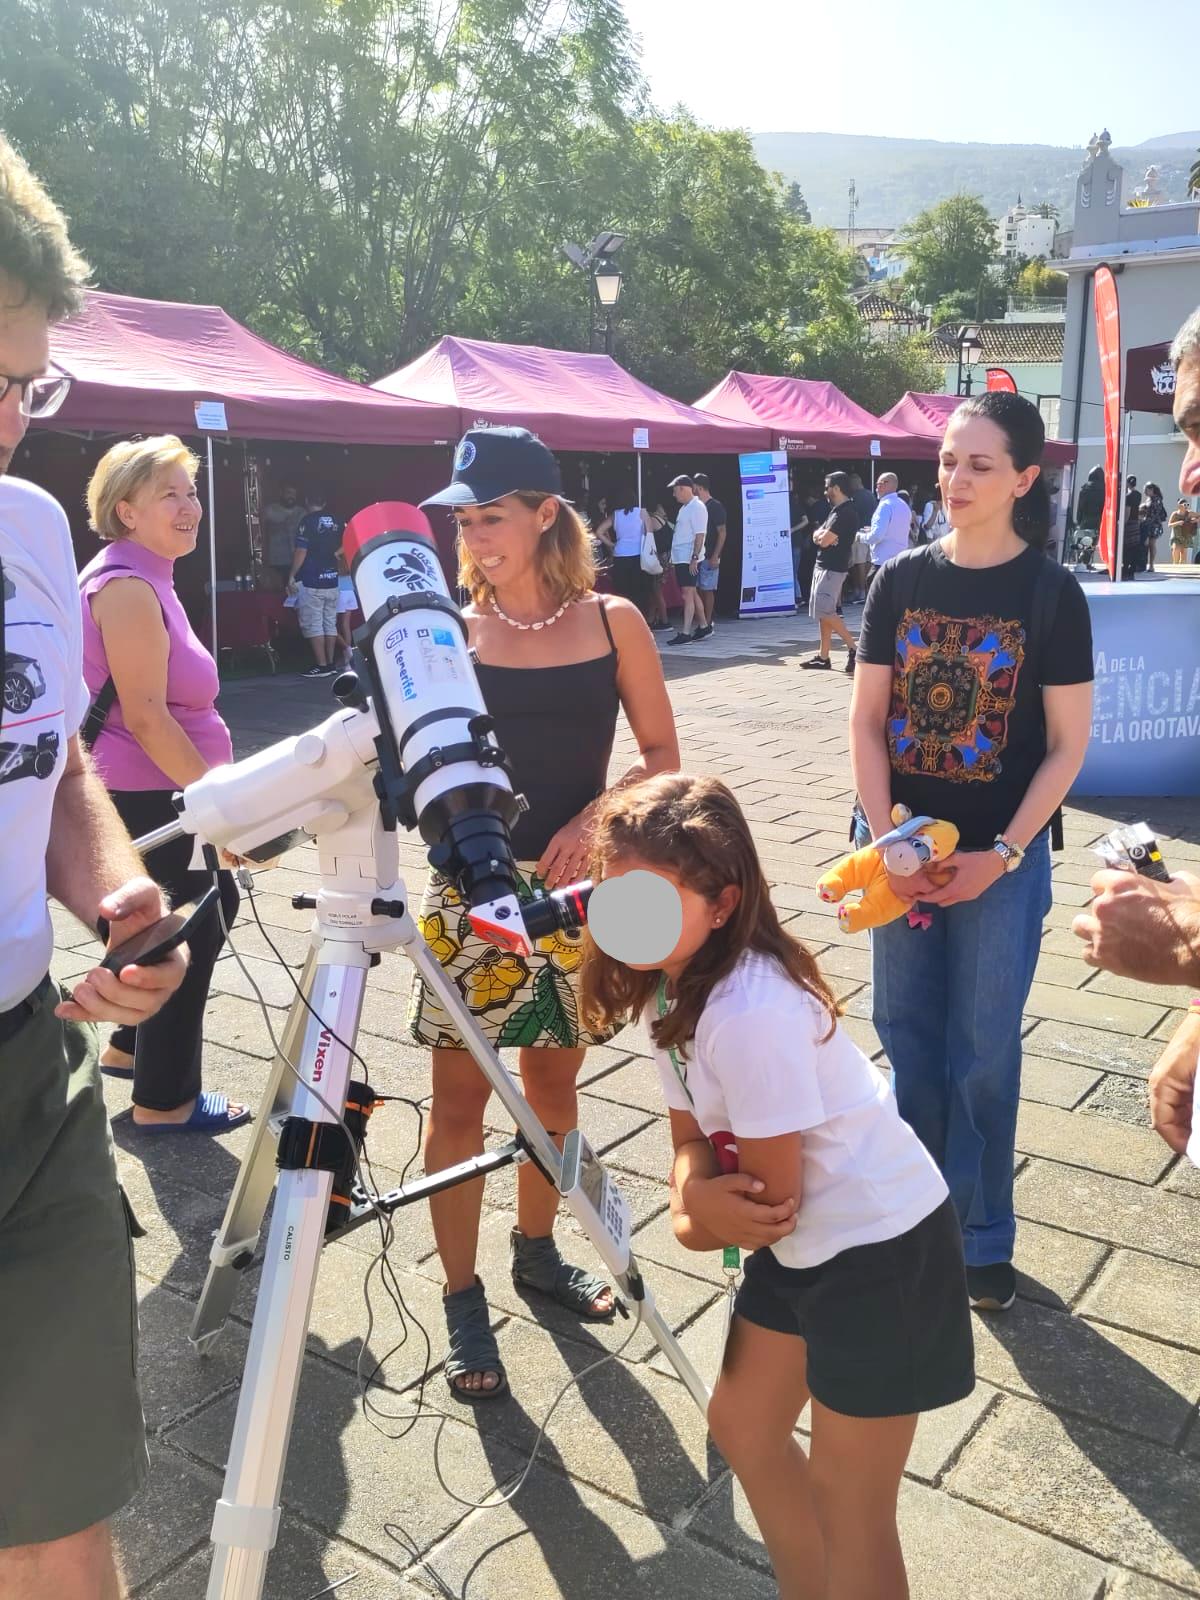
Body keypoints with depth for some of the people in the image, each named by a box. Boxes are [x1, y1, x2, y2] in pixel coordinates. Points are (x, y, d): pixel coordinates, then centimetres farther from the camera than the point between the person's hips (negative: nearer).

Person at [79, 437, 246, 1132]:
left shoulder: (145, 578, 14)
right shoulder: (126, 585, -19)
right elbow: (145, 717, -25)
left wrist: (216, 787, 25)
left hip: (158, 796, 11)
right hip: (145, 801, -11)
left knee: (215, 900, 22)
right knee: (190, 934, 1)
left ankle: (129, 1048, 37)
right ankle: (164, 1100, 18)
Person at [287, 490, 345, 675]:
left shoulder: (308, 521, -10)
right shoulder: (337, 521, 7)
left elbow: (301, 552, -14)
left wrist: (292, 576, -8)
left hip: (311, 581, -6)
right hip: (332, 580, 6)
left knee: (313, 624, -2)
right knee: (330, 623, 11)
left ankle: (321, 665, -5)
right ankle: (330, 663, 13)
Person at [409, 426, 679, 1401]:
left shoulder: (613, 622, -1)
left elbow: (662, 754, 1)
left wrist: (592, 820, -13)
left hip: (575, 885, 2)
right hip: (473, 887, -2)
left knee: (554, 1082, 16)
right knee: (461, 1100, 4)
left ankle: (537, 1251, 38)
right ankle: (463, 1300, 20)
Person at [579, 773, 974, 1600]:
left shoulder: (751, 1015, -32)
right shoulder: (669, 983, -5)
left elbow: (773, 1196, -23)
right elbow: (694, 1137, 1)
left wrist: (695, 1221, -5)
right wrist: (698, 1194, -20)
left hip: (883, 1249, -9)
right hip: (805, 1239, 9)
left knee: (846, 1498, 5)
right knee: (743, 1426, 22)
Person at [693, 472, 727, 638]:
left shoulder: (715, 507, -7)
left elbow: (722, 533, -10)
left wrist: (715, 556, -17)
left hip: (709, 557, -7)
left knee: (707, 590, -3)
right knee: (698, 590, 7)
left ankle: (707, 624, 1)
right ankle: (705, 622, 14)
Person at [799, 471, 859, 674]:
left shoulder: (845, 513, -16)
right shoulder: (837, 511, 17)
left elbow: (824, 540, -20)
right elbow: (817, 537, 13)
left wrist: (822, 535, 1)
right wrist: (823, 535, -8)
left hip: (832, 569, -10)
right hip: (824, 566, 10)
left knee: (825, 611, -14)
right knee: (823, 612, 10)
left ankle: (853, 648, -11)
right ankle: (823, 657, 13)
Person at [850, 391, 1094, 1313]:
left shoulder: (1051, 591, -7)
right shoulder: (902, 580, 1)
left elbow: (1067, 745, -7)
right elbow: (867, 722, 1)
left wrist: (1001, 855, -14)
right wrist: (886, 839, -9)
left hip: (1001, 856, -3)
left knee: (983, 1048, 6)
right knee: (906, 1028, 12)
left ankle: (982, 1237, 23)